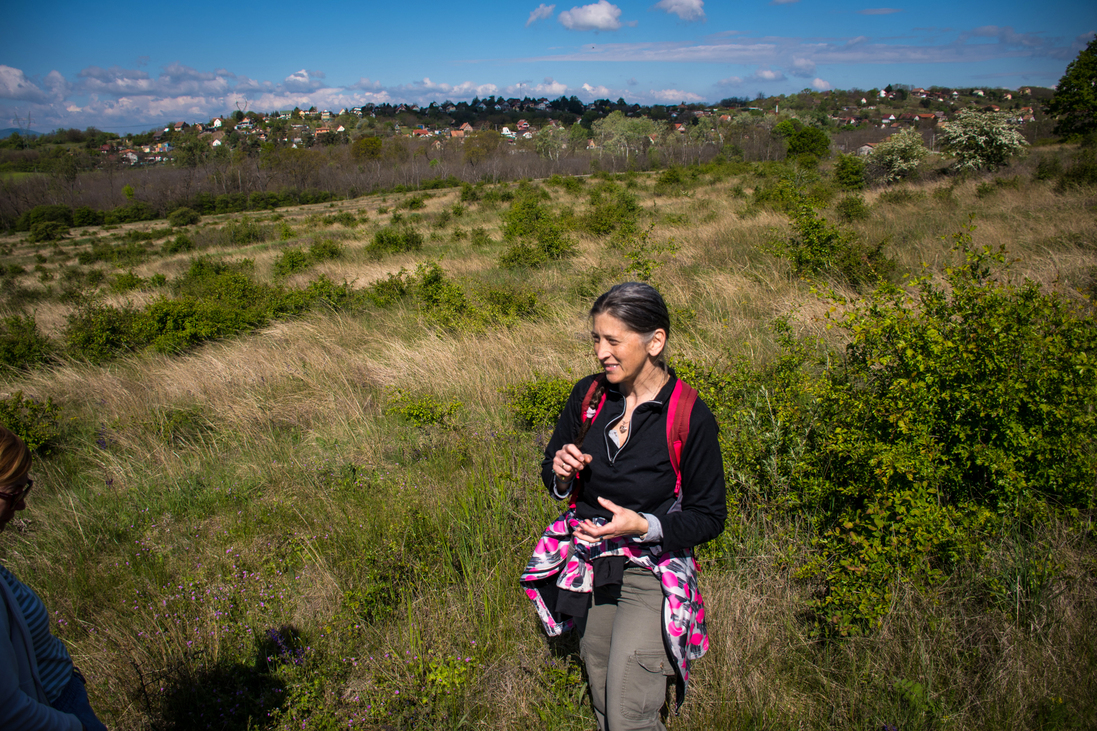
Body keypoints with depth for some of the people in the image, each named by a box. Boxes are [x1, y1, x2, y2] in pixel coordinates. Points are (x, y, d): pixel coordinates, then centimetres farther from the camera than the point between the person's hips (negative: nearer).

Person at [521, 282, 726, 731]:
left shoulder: (692, 419, -19)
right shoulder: (588, 395, -5)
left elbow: (710, 516, -10)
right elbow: (552, 472, 8)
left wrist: (643, 526, -25)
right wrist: (561, 474, -16)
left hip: (651, 572, -5)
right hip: (589, 566, 5)